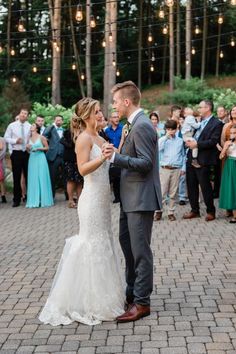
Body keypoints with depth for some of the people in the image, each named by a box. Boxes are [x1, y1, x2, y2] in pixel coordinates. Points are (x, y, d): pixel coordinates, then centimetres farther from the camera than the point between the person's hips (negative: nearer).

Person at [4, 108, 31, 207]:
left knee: (28, 176, 5)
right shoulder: (12, 126, 2)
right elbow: (6, 138, 3)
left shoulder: (30, 126, 1)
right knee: (16, 177, 3)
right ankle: (16, 199, 10)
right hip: (16, 153, 0)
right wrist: (15, 141, -12)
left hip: (27, 153, 0)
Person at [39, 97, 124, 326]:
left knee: (103, 245, 14)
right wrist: (102, 158, -35)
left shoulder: (99, 138, 14)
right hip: (92, 199, -9)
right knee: (93, 246, -3)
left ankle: (101, 297, 25)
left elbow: (111, 163, 12)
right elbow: (83, 169, -22)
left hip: (102, 198, 9)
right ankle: (92, 303, 7)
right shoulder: (84, 138, -11)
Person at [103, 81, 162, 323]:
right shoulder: (134, 124, 13)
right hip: (130, 197, 11)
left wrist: (116, 157, -26)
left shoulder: (142, 126, -18)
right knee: (127, 244, 19)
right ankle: (132, 292, 32)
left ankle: (142, 302, 6)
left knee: (140, 250, -3)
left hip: (140, 198, -11)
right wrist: (115, 155, 10)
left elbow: (146, 163, -23)